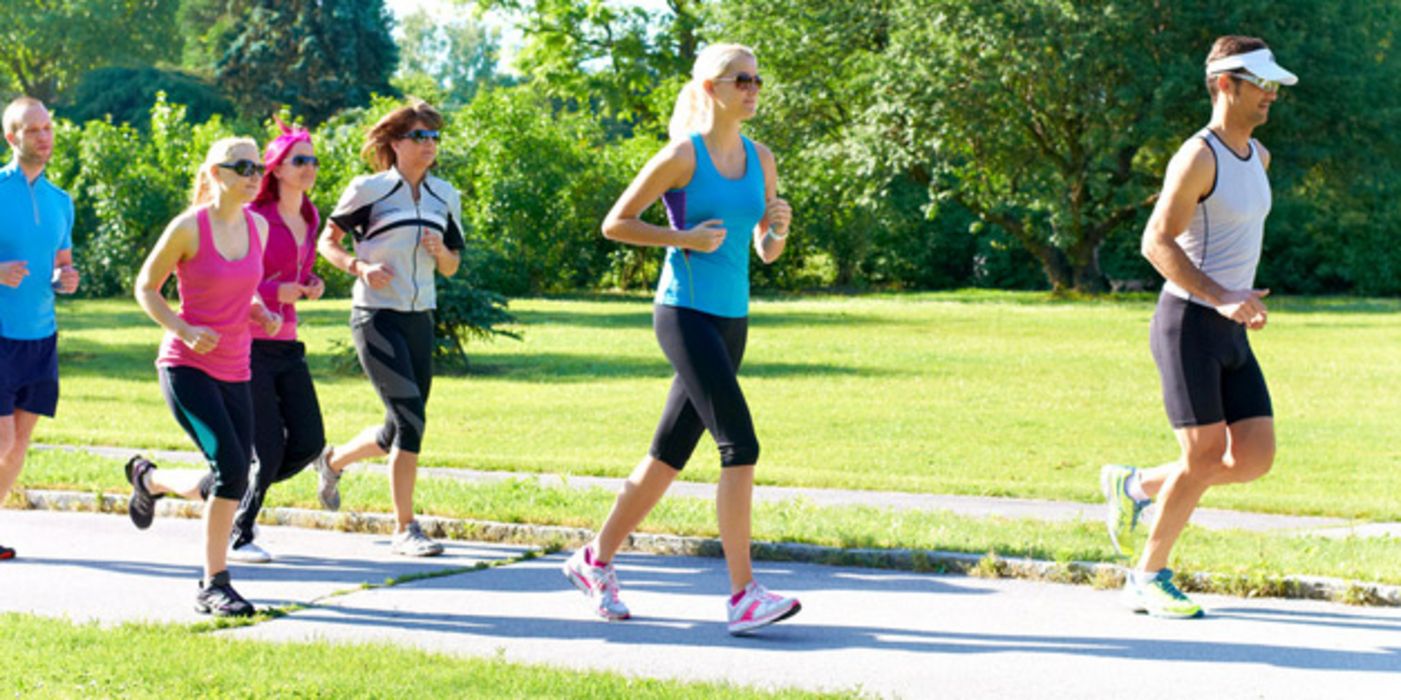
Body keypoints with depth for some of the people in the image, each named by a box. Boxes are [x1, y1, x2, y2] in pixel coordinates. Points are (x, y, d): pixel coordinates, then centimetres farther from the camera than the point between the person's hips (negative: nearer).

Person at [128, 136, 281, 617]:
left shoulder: (258, 226, 7)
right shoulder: (188, 227, -11)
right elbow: (145, 288, -2)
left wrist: (262, 313, 2)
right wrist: (183, 330, -17)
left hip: (234, 373, 7)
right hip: (186, 367, -7)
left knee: (230, 485, 6)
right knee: (231, 467, -20)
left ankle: (148, 478, 35)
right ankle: (215, 584, -7)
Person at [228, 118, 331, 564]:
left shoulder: (310, 218, 12)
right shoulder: (252, 218, -10)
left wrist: (310, 287, 6)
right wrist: (276, 293, -20)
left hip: (287, 345, 7)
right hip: (249, 344, -7)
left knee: (308, 444, 1)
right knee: (268, 449, -9)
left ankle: (241, 494, 23)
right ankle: (238, 536, 8)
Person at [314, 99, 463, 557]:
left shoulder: (445, 197, 10)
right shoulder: (369, 189, -5)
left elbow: (451, 268, 16)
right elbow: (327, 241, 3)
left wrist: (441, 252, -6)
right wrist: (360, 267, -14)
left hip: (420, 319, 6)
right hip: (376, 317, -6)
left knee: (399, 432, 10)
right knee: (410, 418, -17)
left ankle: (334, 462, 40)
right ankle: (405, 529, -9)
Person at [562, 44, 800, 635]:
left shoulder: (760, 160, 11)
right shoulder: (682, 156, -8)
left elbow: (766, 252, 17)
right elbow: (615, 224, -3)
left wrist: (778, 228, -5)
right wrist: (684, 238, -14)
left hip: (731, 319, 7)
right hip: (685, 313, -7)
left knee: (670, 454, 13)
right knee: (741, 445, -17)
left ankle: (596, 561, 27)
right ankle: (743, 595, -16)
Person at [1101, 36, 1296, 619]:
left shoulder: (1258, 156, 14)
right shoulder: (1198, 157, -13)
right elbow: (1157, 241, -20)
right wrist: (1218, 297, -28)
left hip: (1231, 332, 8)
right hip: (1189, 324, -8)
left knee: (1256, 457, 1)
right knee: (1203, 458, -9)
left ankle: (1135, 486, 21)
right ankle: (1148, 578, 6)